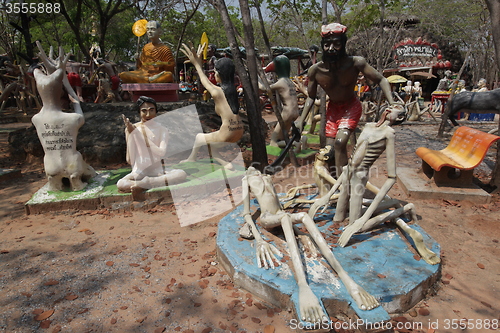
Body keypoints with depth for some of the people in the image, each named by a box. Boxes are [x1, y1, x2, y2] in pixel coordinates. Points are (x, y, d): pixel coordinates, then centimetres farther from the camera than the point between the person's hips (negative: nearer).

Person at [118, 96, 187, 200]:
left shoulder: (162, 130, 2)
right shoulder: (132, 129, 0)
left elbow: (161, 153, -16)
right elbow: (130, 160, -6)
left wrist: (144, 137, -23)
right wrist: (130, 134, -13)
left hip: (158, 171, 1)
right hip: (139, 172, -1)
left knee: (182, 174, -29)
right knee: (120, 184, -31)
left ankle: (141, 185, -25)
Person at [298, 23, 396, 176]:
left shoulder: (355, 63, -27)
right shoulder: (315, 70, -20)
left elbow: (381, 80, -19)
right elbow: (311, 97, -5)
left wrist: (392, 104, -33)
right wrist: (301, 121, -13)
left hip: (351, 107, -3)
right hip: (333, 108, 3)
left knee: (340, 142, -24)